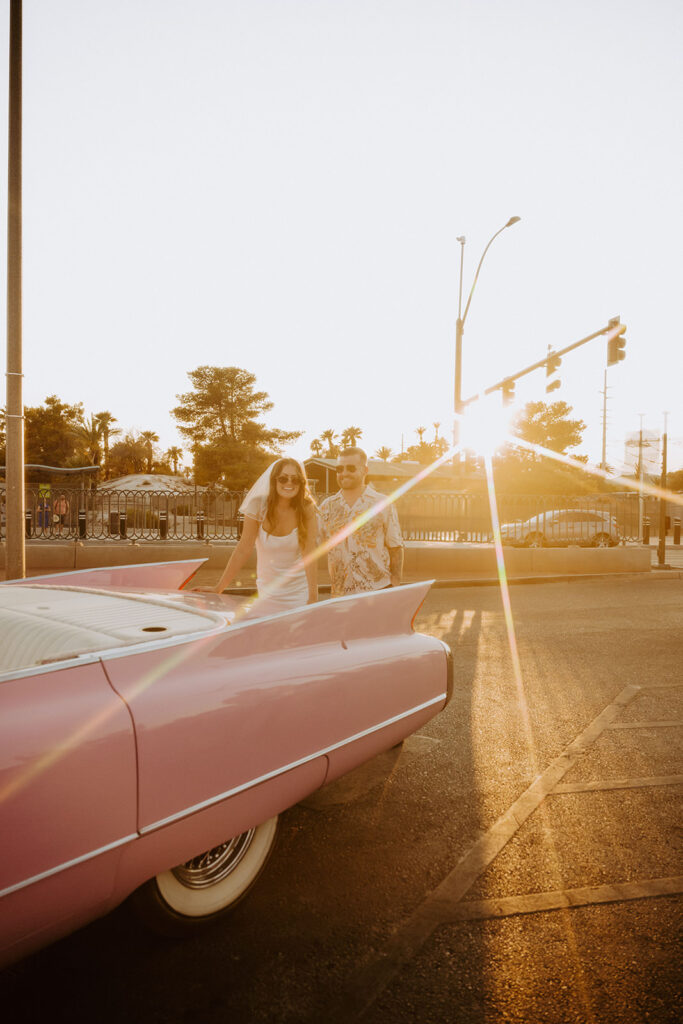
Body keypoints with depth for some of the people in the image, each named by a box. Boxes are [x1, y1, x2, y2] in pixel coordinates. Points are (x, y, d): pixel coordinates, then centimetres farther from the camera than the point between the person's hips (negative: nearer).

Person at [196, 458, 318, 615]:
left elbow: (309, 555, -16)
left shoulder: (307, 509, -11)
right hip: (268, 594, 1)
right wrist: (218, 588, -13)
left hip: (299, 594, -1)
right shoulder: (259, 505, -10)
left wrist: (313, 598, -22)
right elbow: (243, 550, -10)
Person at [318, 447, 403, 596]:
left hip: (378, 592, -2)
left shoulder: (383, 505, 0)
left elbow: (395, 549, 1)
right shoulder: (326, 507, 7)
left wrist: (394, 592, -3)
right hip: (339, 595, 2)